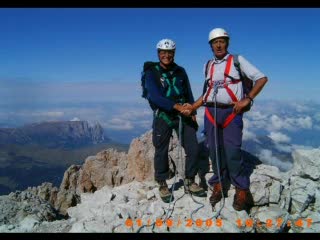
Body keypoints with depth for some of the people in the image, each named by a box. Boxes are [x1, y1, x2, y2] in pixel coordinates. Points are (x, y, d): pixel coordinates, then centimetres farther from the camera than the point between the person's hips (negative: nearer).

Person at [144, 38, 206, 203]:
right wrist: (177, 106, -28)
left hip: (183, 115, 4)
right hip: (163, 116, -4)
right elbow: (155, 96, -19)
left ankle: (189, 183, 19)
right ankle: (162, 185, 22)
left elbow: (189, 93, 15)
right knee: (161, 152, 4)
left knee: (193, 148, 1)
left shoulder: (180, 71, 9)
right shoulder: (151, 73, -5)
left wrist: (192, 112, 4)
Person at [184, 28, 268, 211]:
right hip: (211, 112, 4)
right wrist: (192, 107, 11)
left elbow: (262, 78, -2)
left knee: (232, 153, -9)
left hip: (231, 112, -4)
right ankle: (218, 185, 22)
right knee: (215, 151, 7)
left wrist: (247, 100, -12)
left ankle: (243, 191, 6)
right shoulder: (208, 66, 15)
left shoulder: (237, 60, 2)